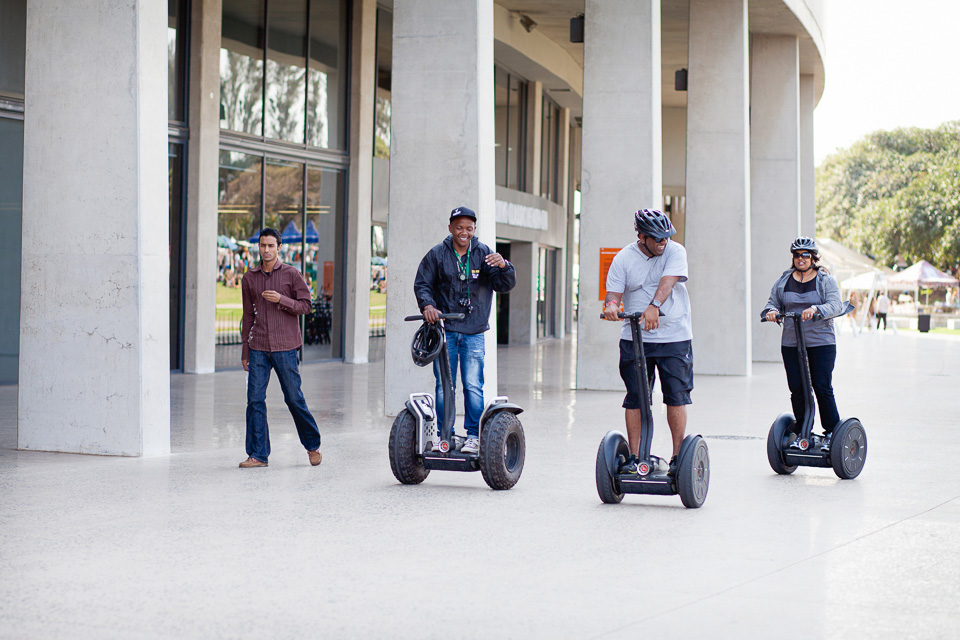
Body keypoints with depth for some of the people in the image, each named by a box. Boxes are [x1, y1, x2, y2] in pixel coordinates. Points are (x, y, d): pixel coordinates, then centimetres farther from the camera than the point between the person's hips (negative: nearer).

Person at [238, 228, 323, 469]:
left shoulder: (291, 274, 1)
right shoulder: (249, 278, 10)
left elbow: (305, 305, 1)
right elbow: (248, 315, 15)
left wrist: (281, 300, -16)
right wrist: (245, 351, 14)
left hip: (285, 347, -3)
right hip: (258, 348, 3)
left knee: (294, 398, 1)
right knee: (255, 399, -2)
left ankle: (312, 445, 20)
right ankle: (258, 454, 4)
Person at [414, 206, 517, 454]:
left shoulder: (483, 254, 5)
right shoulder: (437, 255, 4)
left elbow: (505, 286, 0)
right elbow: (422, 284, 7)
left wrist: (503, 266, -21)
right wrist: (427, 306, -13)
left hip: (474, 333, 0)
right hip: (444, 329, 0)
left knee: (473, 385, -5)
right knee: (444, 385, 1)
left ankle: (473, 436, 4)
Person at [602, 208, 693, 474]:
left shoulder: (675, 251, -2)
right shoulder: (624, 258, 2)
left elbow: (668, 281, -18)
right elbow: (614, 291, -3)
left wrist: (654, 306, -36)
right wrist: (611, 305, -27)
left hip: (674, 336, -1)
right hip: (635, 338, 1)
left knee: (677, 396, -1)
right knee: (635, 398, 2)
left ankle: (678, 456, 9)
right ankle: (634, 456, 10)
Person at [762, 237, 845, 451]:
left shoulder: (826, 280, 2)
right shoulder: (783, 281, 12)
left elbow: (835, 305, -10)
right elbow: (773, 302, 12)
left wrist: (815, 309, -29)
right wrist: (771, 311, -12)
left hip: (821, 343, -3)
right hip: (791, 344, 3)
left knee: (822, 388, -6)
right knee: (797, 389, 0)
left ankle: (832, 432, 6)